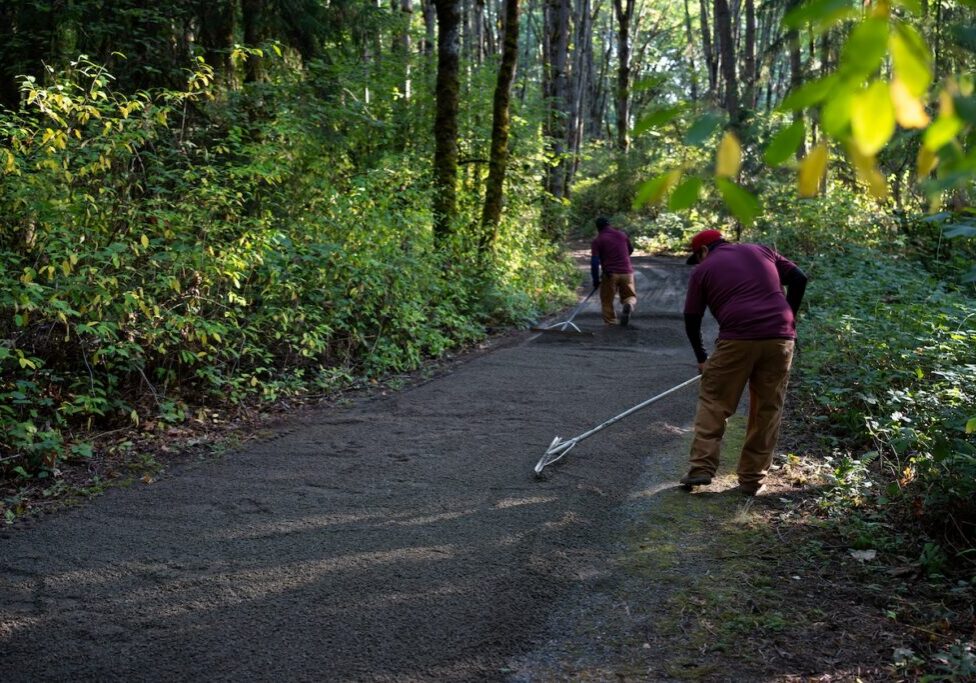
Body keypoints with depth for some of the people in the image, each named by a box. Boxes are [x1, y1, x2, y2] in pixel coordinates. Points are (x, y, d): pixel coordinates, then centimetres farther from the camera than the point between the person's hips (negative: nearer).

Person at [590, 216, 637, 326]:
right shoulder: (622, 234, 9)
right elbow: (631, 250, 25)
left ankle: (611, 324, 4)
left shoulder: (597, 241, -3)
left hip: (610, 274, -3)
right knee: (630, 296, 17)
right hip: (627, 272, 3)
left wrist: (596, 280, -3)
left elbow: (594, 262, -10)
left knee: (607, 301, 11)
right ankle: (629, 305, -17)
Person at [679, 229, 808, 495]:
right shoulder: (761, 250, 22)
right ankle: (752, 479, 13)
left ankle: (702, 468, 3)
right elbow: (799, 279, 15)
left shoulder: (703, 270, 12)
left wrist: (701, 358, 22)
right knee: (767, 410, 10)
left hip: (738, 339, -3)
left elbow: (691, 320, 11)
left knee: (713, 402, 9)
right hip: (780, 339, 4)